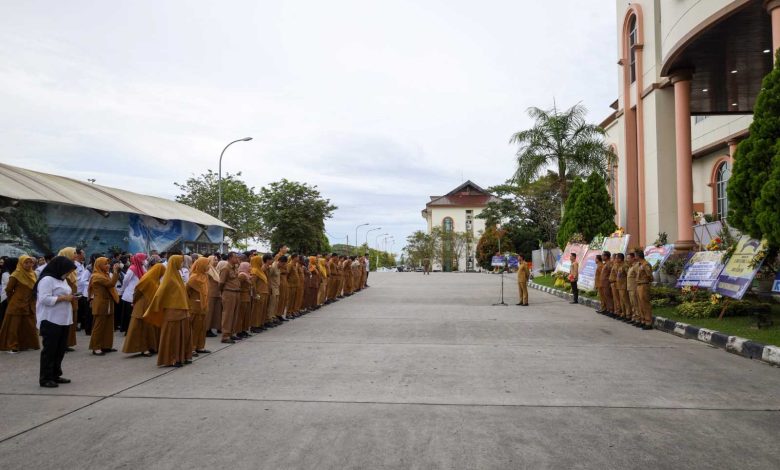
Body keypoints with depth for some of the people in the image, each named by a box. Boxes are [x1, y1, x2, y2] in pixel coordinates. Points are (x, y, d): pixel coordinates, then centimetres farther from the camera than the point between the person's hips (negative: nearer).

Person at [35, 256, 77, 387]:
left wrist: (70, 297, 4)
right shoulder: (47, 279, -14)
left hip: (63, 320, 9)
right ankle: (45, 378, 3)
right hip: (51, 321, -9)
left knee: (61, 349, 13)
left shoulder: (62, 279, 17)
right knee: (50, 349, -4)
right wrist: (64, 298, -21)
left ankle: (55, 374, 23)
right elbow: (45, 299, -23)